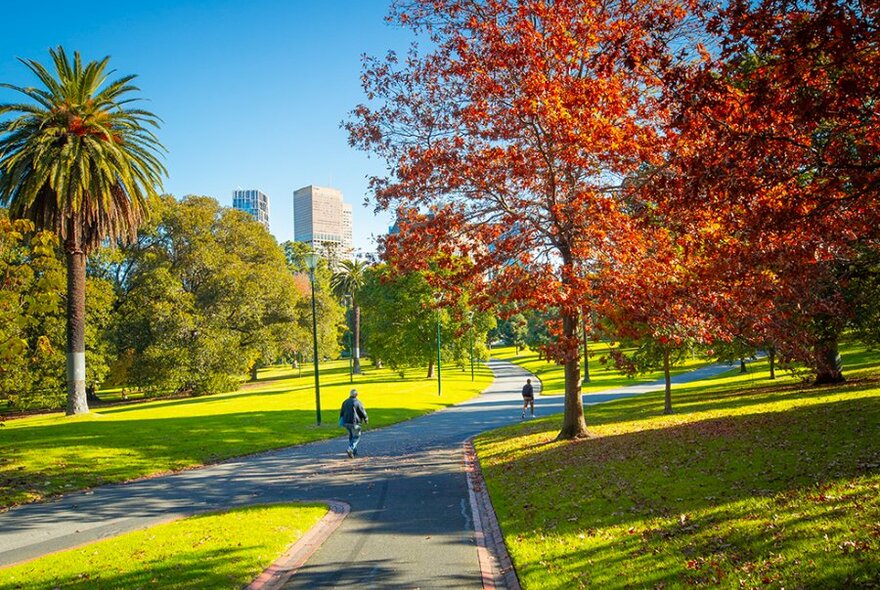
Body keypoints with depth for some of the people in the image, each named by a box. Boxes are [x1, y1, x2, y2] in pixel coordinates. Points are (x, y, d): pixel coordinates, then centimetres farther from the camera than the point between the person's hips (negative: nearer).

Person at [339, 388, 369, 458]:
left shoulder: (345, 402, 9)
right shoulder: (357, 402, -9)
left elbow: (341, 412, 12)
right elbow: (363, 412, -5)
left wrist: (342, 420, 22)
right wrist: (366, 419, 11)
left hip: (346, 422, 6)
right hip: (354, 423, -6)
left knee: (351, 436, 21)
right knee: (356, 437, 3)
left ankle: (354, 451, 23)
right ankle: (350, 449, -17)